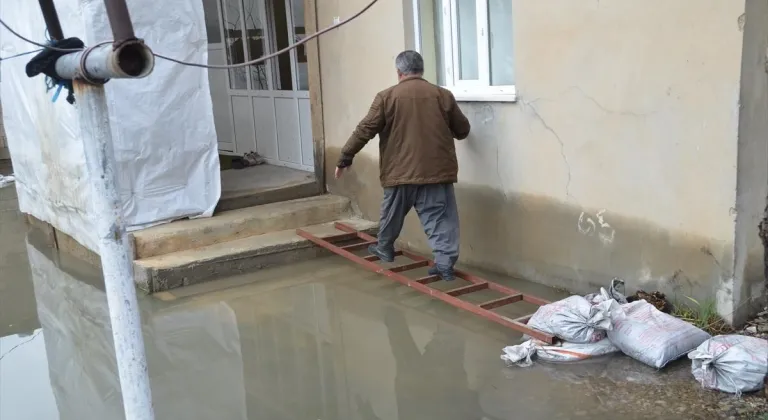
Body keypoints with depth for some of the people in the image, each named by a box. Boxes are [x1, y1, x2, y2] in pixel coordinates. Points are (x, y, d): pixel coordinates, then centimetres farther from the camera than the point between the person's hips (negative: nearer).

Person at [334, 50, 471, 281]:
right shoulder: (443, 95, 4)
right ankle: (445, 263, -3)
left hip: (400, 171, 0)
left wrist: (345, 158, 4)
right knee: (439, 218, 3)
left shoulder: (386, 97, -3)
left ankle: (385, 249, 38)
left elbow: (365, 130, -5)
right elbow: (463, 130, 13)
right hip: (437, 169, 1)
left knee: (393, 213, 20)